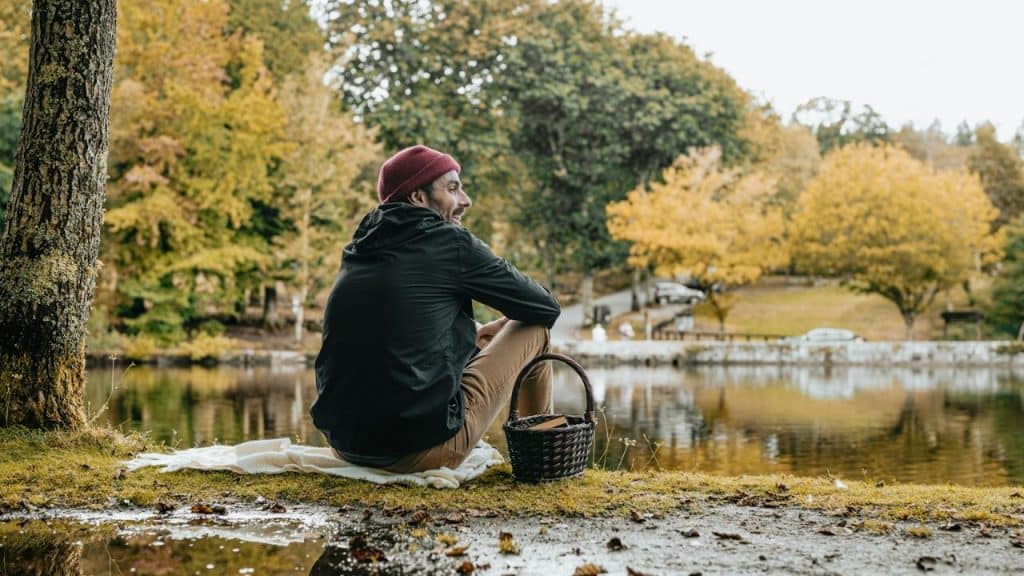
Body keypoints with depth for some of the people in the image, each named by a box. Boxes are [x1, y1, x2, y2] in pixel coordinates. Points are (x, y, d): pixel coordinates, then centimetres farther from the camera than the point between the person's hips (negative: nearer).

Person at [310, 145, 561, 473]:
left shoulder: (358, 250, 13)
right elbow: (545, 307, 4)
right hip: (422, 448, -7)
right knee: (534, 328, 12)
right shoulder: (449, 242, -6)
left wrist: (470, 331, 26)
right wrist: (503, 327, 25)